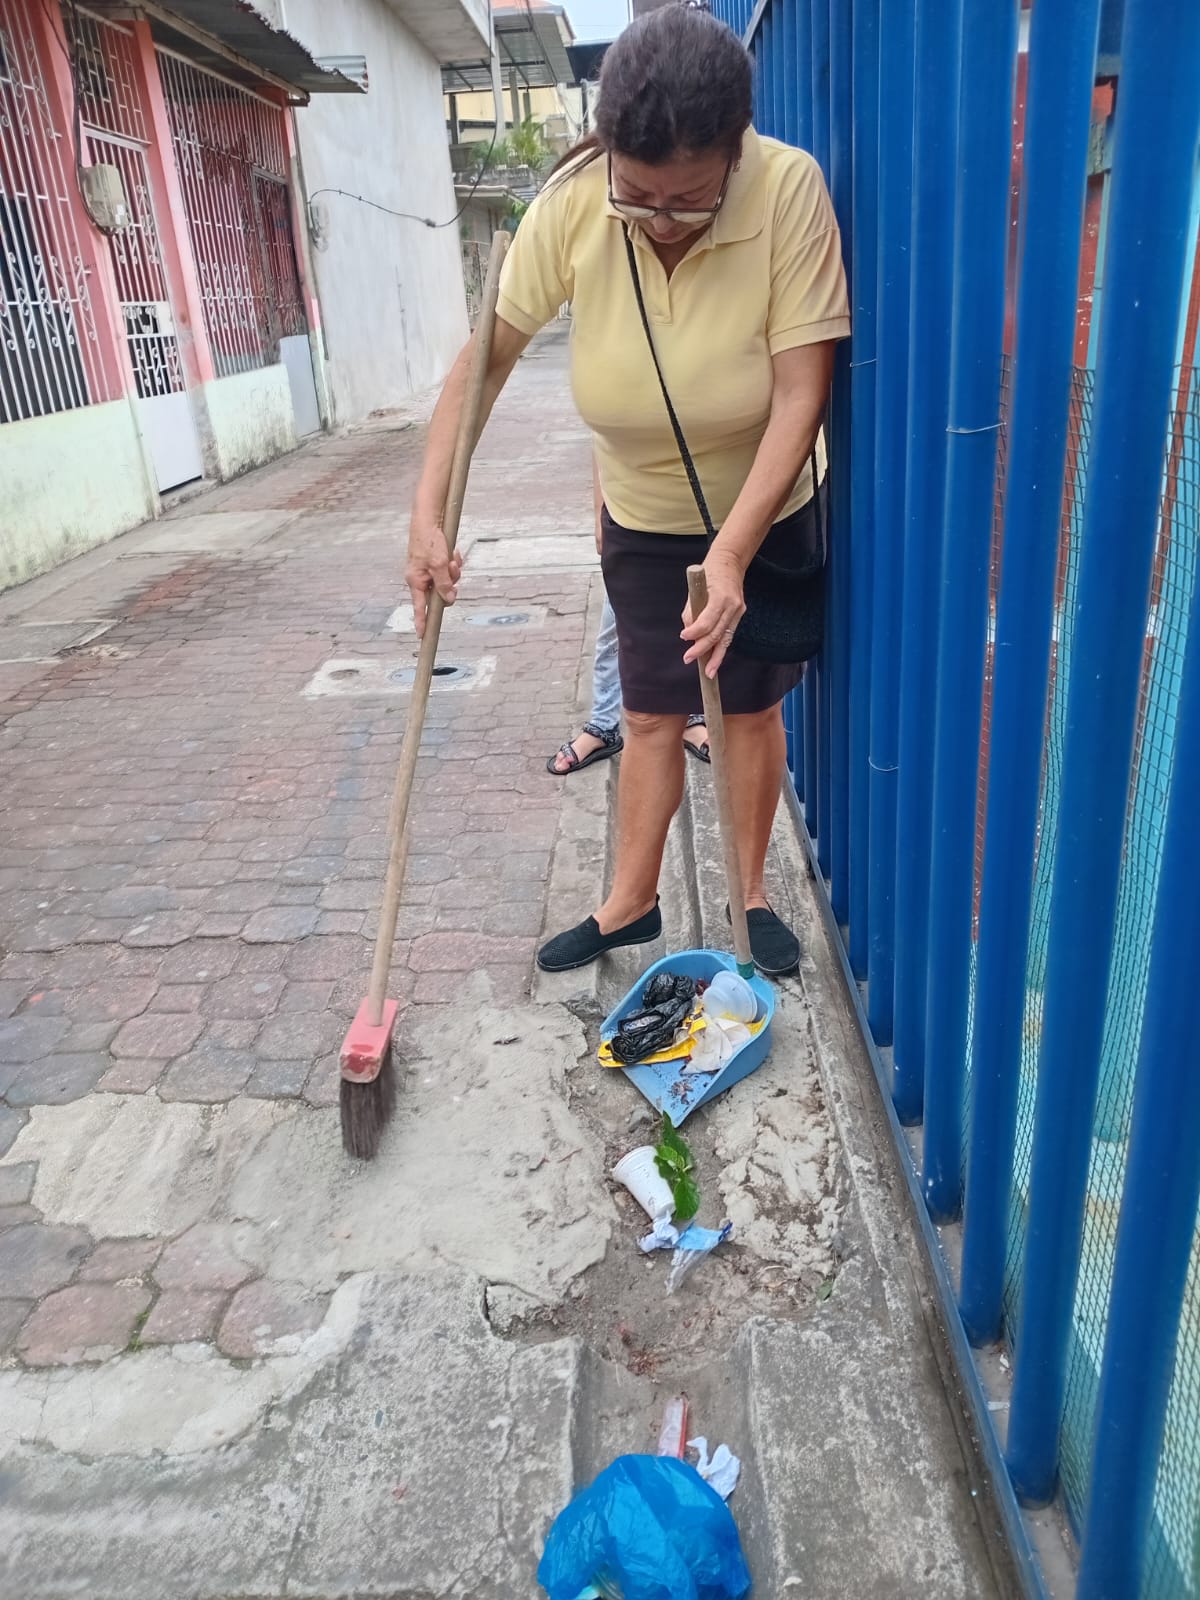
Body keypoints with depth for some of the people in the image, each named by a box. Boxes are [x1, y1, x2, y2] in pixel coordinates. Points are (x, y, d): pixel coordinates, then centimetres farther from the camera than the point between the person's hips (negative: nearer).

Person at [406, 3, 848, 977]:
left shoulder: (790, 191, -27)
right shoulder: (571, 206, -21)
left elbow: (802, 393, -28)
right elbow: (485, 356, -14)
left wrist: (731, 554, -34)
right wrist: (429, 514, -19)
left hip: (766, 512, -1)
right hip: (642, 519, 2)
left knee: (750, 708, 9)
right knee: (653, 716, 8)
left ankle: (751, 897, 29)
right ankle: (631, 903, 25)